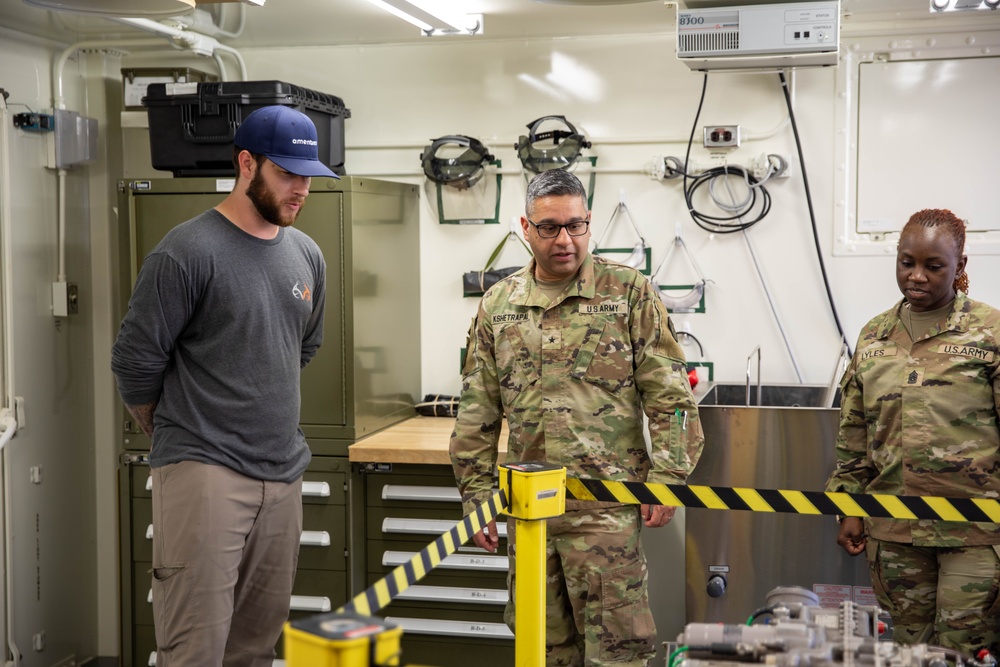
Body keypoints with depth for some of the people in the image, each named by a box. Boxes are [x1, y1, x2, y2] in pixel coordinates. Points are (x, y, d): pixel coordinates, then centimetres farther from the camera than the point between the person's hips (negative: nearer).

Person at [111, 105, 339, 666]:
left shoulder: (307, 256, 11)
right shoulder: (188, 253, -10)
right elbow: (136, 364, -6)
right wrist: (182, 436, 8)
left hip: (284, 474, 6)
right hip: (204, 473, -6)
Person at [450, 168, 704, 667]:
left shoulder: (629, 292, -1)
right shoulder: (498, 304, 9)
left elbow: (669, 397, -3)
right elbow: (477, 414, 12)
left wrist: (666, 480, -8)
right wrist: (476, 495, 9)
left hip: (607, 504, -4)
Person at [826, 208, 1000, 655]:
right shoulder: (873, 336, 10)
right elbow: (853, 435, 14)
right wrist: (849, 509, 11)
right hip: (894, 528, 4)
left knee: (964, 652, 0)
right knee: (909, 648, 11)